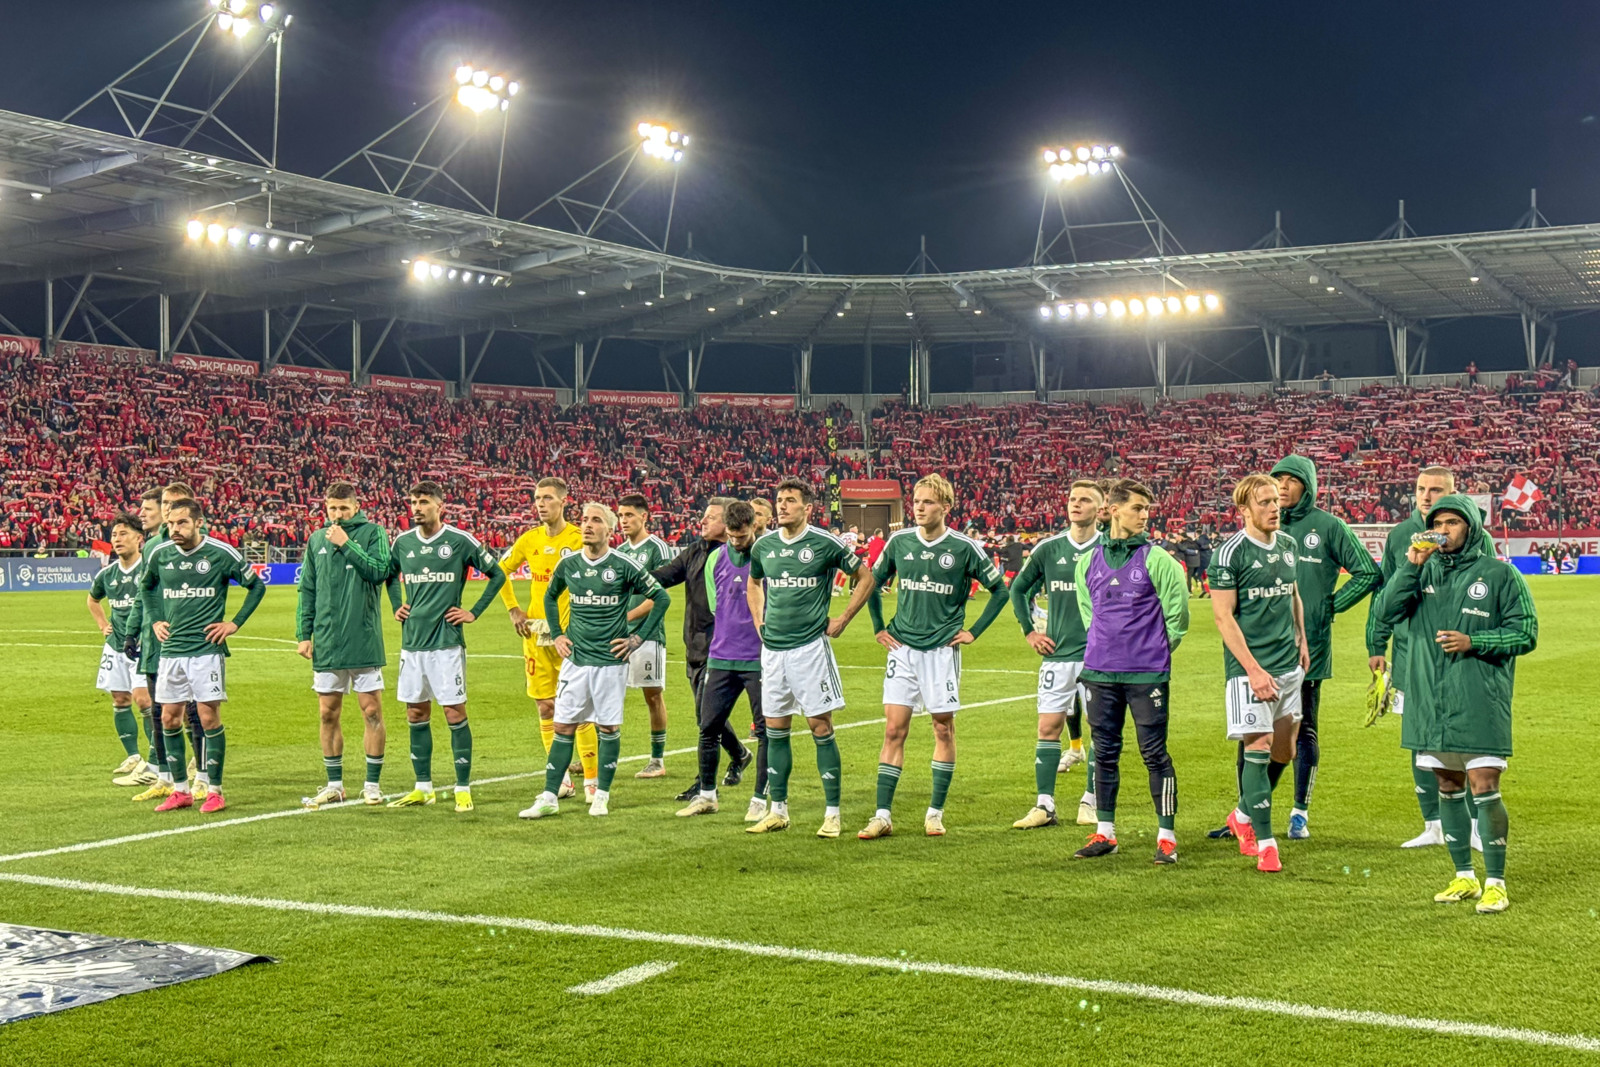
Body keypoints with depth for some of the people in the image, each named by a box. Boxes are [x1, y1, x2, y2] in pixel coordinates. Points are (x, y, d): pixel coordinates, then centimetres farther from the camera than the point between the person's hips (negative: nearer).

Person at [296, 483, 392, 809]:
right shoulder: (316, 540, 11)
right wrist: (303, 634, 6)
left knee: (372, 712, -1)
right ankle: (334, 785, 17)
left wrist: (346, 544, -14)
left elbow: (380, 571, -16)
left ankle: (372, 784, 8)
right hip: (326, 643, 4)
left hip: (364, 640, -4)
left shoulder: (373, 533, 0)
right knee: (328, 715, 8)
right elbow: (307, 590, 13)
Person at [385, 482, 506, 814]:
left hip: (447, 640, -5)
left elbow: (497, 575, 3)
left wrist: (474, 612, -1)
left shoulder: (460, 541, -5)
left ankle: (463, 789, 4)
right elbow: (389, 575, 29)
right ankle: (423, 788, 18)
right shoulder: (402, 543, 8)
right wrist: (396, 606, 15)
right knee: (416, 716, 8)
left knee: (455, 714, -4)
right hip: (412, 641, 5)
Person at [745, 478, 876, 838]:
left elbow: (866, 578, 2)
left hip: (811, 645, -5)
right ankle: (777, 811, 17)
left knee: (821, 728, -4)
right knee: (775, 730, 8)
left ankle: (832, 813, 2)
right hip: (772, 648, 5)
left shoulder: (825, 543, -7)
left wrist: (841, 621, -1)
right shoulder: (763, 546, 7)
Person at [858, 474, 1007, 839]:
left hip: (942, 649, -2)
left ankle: (936, 812, 15)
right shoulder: (899, 542, 3)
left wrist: (974, 632, 1)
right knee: (894, 730, -2)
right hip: (902, 647, 2)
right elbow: (873, 583, 19)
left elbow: (1000, 590, 4)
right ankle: (882, 816, -1)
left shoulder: (964, 547, -5)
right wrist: (879, 628, 14)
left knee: (944, 729, 4)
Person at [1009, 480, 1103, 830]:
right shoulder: (1048, 549, 5)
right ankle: (1045, 805, 4)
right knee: (1048, 726, 0)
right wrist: (1028, 630, 11)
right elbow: (1018, 588, 17)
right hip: (1057, 653, 2)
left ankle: (1090, 802, 14)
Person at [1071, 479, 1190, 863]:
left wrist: (1157, 651, 5)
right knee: (1104, 752, 10)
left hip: (1147, 673, -4)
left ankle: (1166, 836, 6)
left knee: (1154, 752, -1)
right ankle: (1104, 833, 19)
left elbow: (1177, 610, 1)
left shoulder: (1157, 560, -4)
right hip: (1100, 672, 4)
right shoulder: (1089, 561, 7)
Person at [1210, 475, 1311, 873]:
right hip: (1250, 668, -7)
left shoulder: (1289, 545, 11)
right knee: (1258, 749, -8)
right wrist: (1253, 669, -17)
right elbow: (1223, 616, -12)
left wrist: (1301, 639, 13)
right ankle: (1265, 843, 1)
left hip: (1289, 665, 7)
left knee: (1284, 752, 11)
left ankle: (1243, 815, 32)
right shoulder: (1231, 553, -10)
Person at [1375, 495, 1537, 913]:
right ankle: (1465, 878, 23)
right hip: (1430, 702, 5)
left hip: (1481, 703, -4)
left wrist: (1473, 642, -13)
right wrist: (1410, 566, -12)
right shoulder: (1424, 571, 10)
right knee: (1448, 790, 12)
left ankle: (1495, 883, 2)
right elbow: (1388, 612, -3)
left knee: (1484, 789, -8)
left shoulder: (1500, 574, 0)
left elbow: (1525, 633, -1)